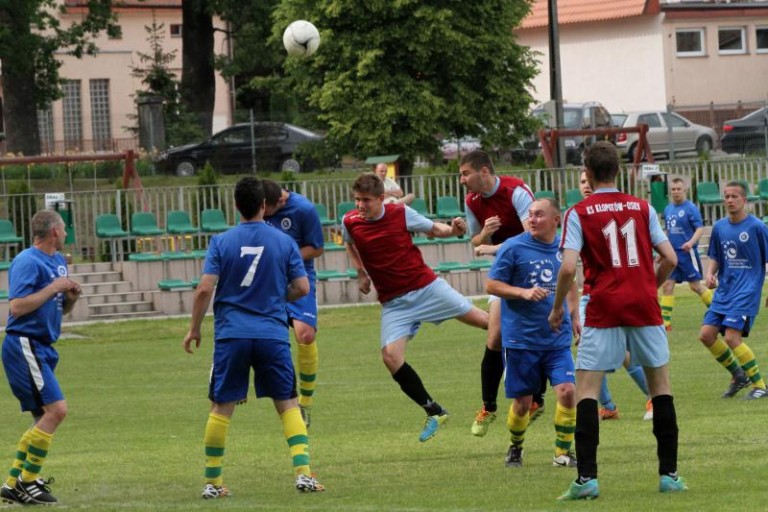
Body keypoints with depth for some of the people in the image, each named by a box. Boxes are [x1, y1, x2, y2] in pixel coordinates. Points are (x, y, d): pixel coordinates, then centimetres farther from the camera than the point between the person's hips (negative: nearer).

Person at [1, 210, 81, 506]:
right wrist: (54, 287, -19)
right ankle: (27, 482, -12)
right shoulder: (27, 262, -13)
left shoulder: (58, 261, 16)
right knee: (56, 409, -17)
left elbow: (63, 309, 25)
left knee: (44, 418, 10)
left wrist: (71, 296, 3)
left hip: (41, 347, 10)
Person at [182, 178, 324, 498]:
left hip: (231, 336, 0)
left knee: (221, 408, 7)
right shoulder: (284, 242, 1)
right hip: (273, 335, 0)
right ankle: (303, 472, -4)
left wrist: (194, 328, 5)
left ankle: (212, 482, 10)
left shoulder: (221, 242, -1)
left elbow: (205, 289, -6)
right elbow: (302, 288, 1)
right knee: (288, 404, 8)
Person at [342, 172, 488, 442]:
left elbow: (433, 229, 3)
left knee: (483, 319, -2)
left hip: (426, 286, -2)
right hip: (393, 302, 2)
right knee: (391, 357, -16)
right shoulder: (350, 222, -5)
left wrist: (453, 230, -18)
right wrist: (360, 273, 11)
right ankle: (434, 412, -4)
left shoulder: (402, 214, -11)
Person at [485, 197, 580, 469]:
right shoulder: (513, 247, -8)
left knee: (567, 391, -13)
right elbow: (491, 284, -6)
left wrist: (575, 317, 17)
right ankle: (515, 449, 30)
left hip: (558, 338, 3)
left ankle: (563, 452, 2)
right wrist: (524, 293, -19)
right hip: (521, 339, -2)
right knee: (522, 401, 4)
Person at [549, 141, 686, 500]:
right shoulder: (642, 207, 7)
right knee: (660, 383, 15)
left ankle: (587, 477, -11)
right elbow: (670, 259, 4)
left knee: (586, 390, 1)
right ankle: (669, 474, 12)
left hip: (604, 309, -3)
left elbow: (568, 268, -11)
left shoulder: (579, 213, -1)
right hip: (644, 306, 3)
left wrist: (557, 308, 4)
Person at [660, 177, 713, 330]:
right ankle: (665, 322, 1)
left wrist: (691, 242, -30)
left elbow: (700, 229, -14)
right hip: (672, 253, 6)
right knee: (667, 285, 0)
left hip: (687, 253, -6)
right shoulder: (668, 209, 12)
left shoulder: (691, 208, -8)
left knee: (696, 286, 0)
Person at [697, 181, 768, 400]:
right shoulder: (719, 227, 8)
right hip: (724, 291, 7)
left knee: (732, 337, -19)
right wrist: (709, 274, -6)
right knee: (706, 335, 1)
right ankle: (738, 375, 20)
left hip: (747, 291, -7)